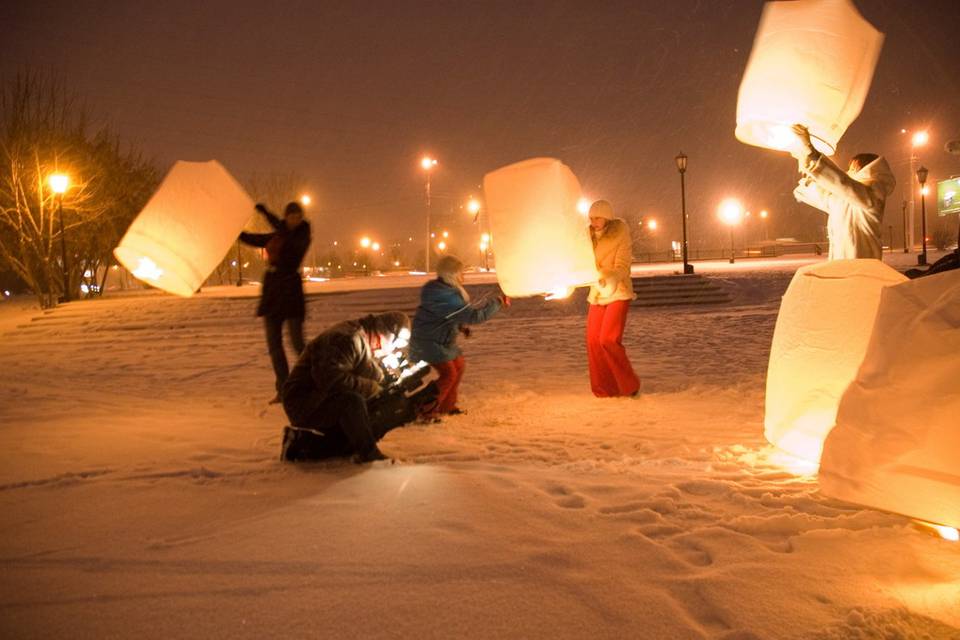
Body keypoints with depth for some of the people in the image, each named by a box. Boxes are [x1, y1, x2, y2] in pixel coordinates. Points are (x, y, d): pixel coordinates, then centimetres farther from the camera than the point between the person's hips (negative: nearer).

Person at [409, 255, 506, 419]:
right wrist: (497, 302, -21)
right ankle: (428, 412, -3)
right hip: (428, 342, -11)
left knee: (459, 365, 17)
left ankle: (447, 406, 28)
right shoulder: (446, 297, -29)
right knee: (448, 373, -14)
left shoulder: (441, 289, 4)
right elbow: (474, 315, -31)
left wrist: (461, 326, 2)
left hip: (440, 340, 11)